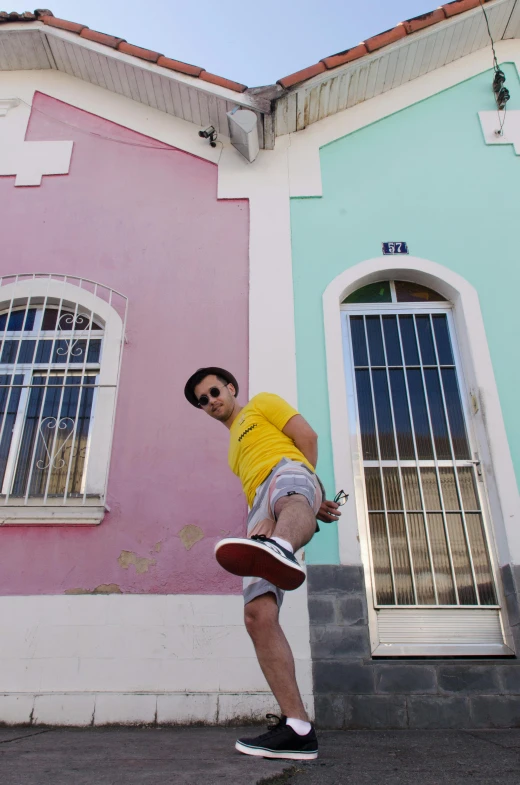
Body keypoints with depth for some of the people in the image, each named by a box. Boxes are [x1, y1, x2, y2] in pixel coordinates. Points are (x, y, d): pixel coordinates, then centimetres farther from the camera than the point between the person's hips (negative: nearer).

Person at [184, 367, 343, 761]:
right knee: (258, 615, -10)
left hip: (286, 470, -7)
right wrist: (311, 507, 17)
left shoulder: (262, 403, 24)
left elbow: (307, 435, 10)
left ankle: (281, 549, -83)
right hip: (261, 517, 7)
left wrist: (310, 492, 7)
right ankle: (298, 729, -10)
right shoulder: (234, 450, 41)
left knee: (289, 500, -46)